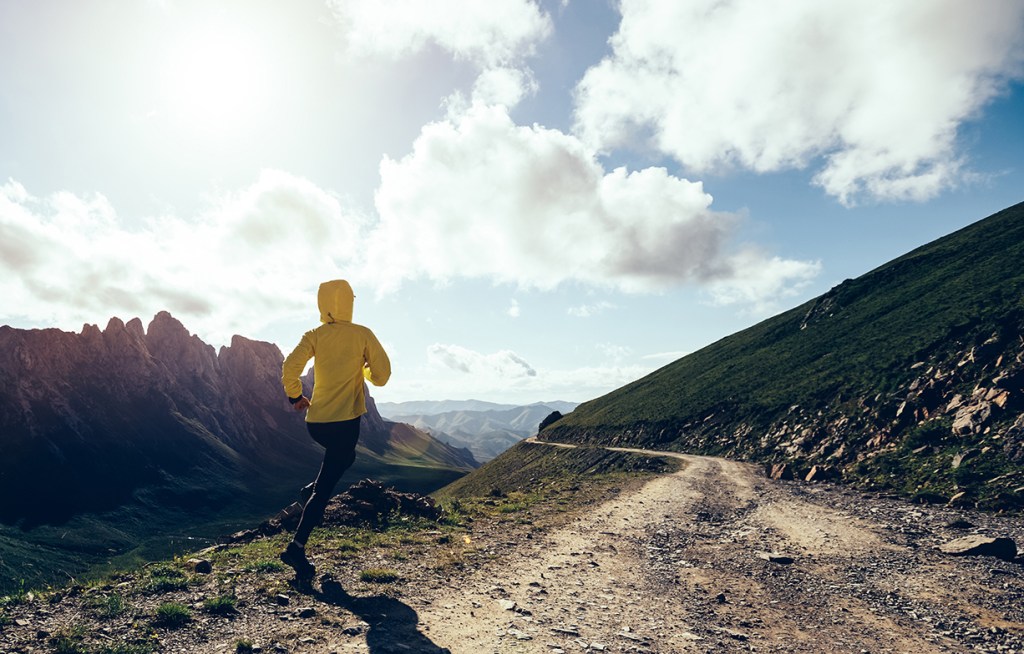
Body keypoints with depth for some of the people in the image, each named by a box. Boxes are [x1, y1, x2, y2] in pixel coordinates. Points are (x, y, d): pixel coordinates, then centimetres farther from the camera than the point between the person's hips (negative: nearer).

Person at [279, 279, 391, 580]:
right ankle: (297, 547, -8)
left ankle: (313, 489, 21)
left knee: (343, 455, 35)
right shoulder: (362, 335, -4)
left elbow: (290, 367, -9)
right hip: (345, 422, -5)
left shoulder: (314, 336, 3)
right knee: (325, 489, -1)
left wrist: (295, 396, 8)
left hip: (315, 421, 5)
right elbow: (381, 375, -4)